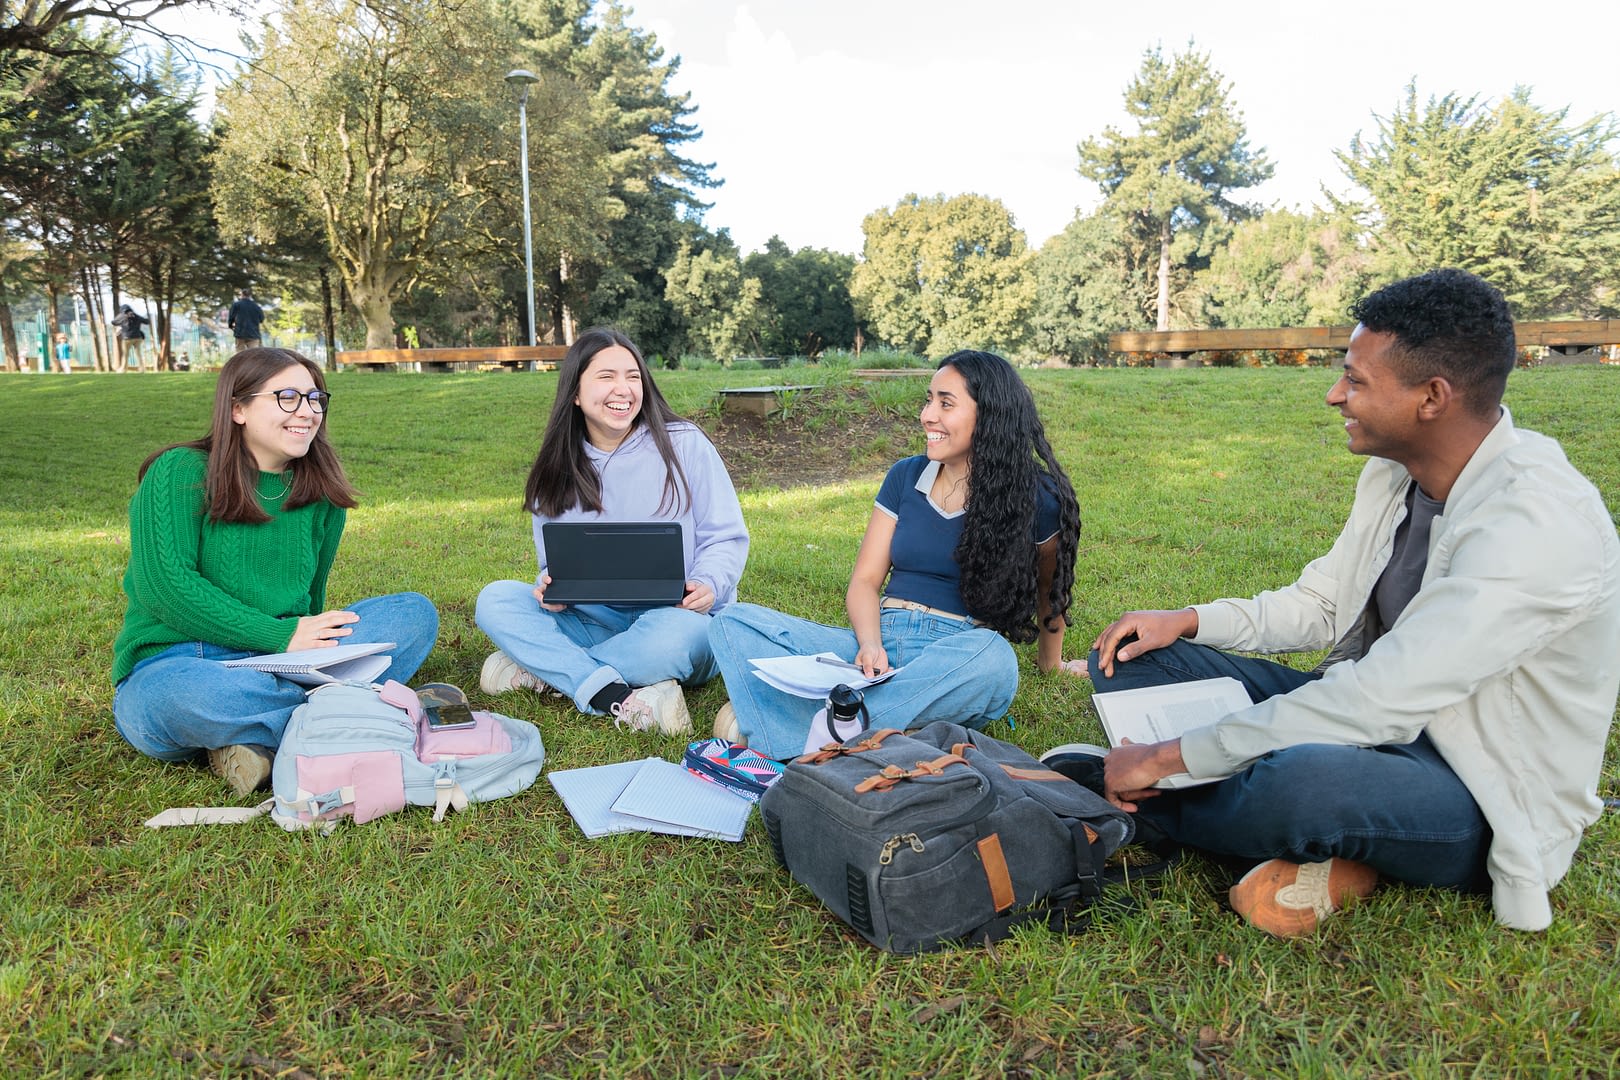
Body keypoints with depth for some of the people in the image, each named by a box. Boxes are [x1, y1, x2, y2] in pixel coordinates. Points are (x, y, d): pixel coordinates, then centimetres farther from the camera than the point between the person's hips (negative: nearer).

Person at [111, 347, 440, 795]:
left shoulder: (321, 494, 10)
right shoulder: (181, 473, -5)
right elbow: (164, 586, -15)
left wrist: (307, 639, -2)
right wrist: (280, 635, -19)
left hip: (279, 666, 5)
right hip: (171, 665, -5)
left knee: (415, 612, -15)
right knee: (197, 693, -42)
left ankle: (258, 738, -24)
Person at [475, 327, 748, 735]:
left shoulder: (683, 444, -3)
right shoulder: (559, 468, 8)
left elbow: (727, 537, -2)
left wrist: (709, 585, -23)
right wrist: (550, 587, -12)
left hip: (673, 615, -3)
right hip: (595, 620, 4)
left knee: (679, 632, -39)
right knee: (494, 600, -16)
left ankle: (540, 667, -17)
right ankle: (617, 698, -31)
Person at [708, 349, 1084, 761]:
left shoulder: (1034, 498, 0)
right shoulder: (906, 477, 10)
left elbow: (1050, 586, 16)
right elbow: (865, 581, 7)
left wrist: (1050, 660, 26)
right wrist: (870, 645, -12)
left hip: (959, 657, -3)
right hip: (881, 641, 3)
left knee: (992, 658, -41)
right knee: (734, 620, -12)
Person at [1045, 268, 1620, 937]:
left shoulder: (1539, 521, -28)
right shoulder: (1394, 473, 0)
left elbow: (1382, 698, -33)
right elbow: (1318, 605, 12)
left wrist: (1172, 756, -30)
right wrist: (1188, 622, -5)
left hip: (1481, 800, -8)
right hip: (1376, 716, 8)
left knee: (1303, 780, -43)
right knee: (1133, 659, -2)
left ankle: (1121, 806, -11)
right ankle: (1322, 850, -11)